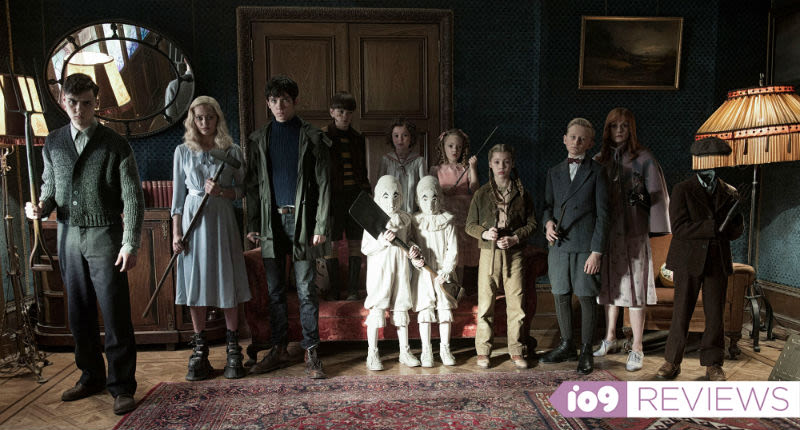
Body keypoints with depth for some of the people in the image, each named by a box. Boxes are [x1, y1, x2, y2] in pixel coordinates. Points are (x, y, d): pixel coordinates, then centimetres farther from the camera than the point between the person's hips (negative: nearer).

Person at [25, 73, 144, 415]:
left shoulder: (115, 145, -4)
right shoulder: (53, 144, 9)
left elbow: (133, 198, -6)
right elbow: (50, 187, 19)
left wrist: (130, 245, -12)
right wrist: (41, 207, -4)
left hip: (105, 236, -5)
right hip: (69, 237, 5)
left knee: (115, 314, -3)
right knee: (79, 313, 13)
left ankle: (122, 386, 10)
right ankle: (91, 377, 29)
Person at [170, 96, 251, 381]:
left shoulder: (232, 152, 5)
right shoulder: (183, 152, 7)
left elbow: (242, 190, 7)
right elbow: (178, 194, 7)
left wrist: (222, 191, -14)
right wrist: (176, 233, 1)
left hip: (222, 220, -1)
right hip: (193, 220, 1)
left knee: (228, 284, 1)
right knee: (195, 285, 4)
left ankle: (233, 350, 13)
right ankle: (200, 350, 15)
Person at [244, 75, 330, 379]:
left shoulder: (312, 137, 3)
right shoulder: (258, 139, 12)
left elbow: (323, 185, -1)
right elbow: (252, 185, 12)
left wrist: (320, 226, -8)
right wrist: (252, 225, 4)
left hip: (301, 219, -3)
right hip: (271, 220, 3)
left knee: (306, 290, 0)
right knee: (274, 290, 9)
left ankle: (311, 353, 10)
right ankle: (279, 351, 21)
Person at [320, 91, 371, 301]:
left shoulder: (357, 137, 13)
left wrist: (367, 194, 12)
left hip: (355, 194, 4)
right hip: (334, 195, -3)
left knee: (355, 242, 4)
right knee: (330, 242, 1)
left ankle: (353, 289, 13)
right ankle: (333, 288, 13)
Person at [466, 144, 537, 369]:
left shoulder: (521, 193, 5)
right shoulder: (481, 194, 4)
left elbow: (532, 222, 7)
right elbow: (470, 225, 6)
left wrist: (515, 238, -9)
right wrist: (485, 233, -14)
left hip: (514, 254, 1)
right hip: (489, 253, -1)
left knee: (516, 304, 4)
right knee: (485, 304, 2)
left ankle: (516, 351, 19)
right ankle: (483, 351, 15)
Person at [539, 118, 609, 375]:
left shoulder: (596, 172, -1)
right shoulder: (554, 172, 13)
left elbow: (602, 214, -5)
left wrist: (597, 252, -11)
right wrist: (548, 222, -6)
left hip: (585, 247, -4)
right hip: (559, 245, 4)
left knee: (587, 298, 4)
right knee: (561, 296, 11)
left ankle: (586, 351, 19)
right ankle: (566, 346, 27)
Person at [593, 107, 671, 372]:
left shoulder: (643, 159, -2)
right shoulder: (599, 160, 8)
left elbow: (657, 196, -2)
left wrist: (655, 230, -9)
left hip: (633, 232, -4)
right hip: (606, 231, 4)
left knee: (634, 286, -2)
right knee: (609, 285, 13)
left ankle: (637, 348, 9)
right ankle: (610, 338, 28)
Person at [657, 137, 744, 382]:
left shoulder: (730, 194, 9)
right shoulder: (682, 190, -2)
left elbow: (736, 232, 8)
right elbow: (679, 228, -12)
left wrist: (736, 223, -15)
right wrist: (713, 227, -19)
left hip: (718, 262, 3)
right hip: (689, 261, -3)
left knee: (715, 315, 7)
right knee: (681, 313, 3)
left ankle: (713, 364, 23)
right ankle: (672, 361, 17)